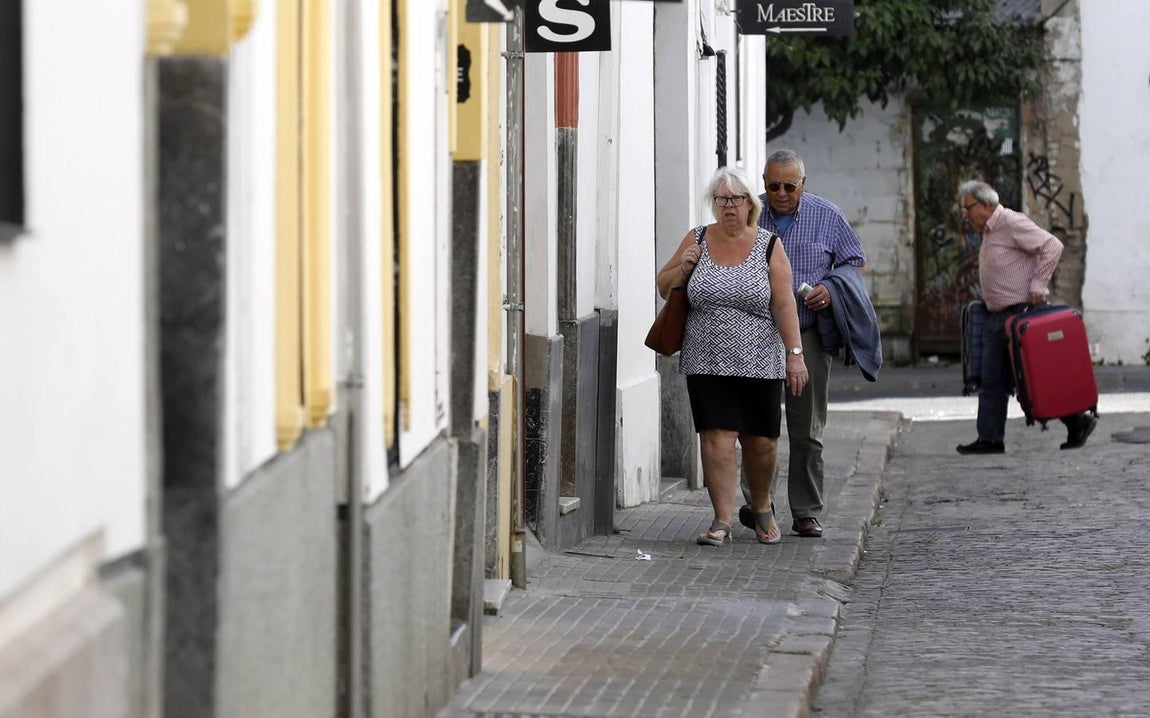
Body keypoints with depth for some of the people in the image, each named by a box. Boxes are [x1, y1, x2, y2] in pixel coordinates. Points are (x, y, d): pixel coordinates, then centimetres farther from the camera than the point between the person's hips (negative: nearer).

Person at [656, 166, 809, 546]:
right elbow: (664, 287, 14)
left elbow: (784, 304, -5)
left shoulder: (769, 246, 0)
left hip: (759, 363, -1)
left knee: (761, 442, 5)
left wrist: (794, 353, -12)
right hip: (707, 362, 1)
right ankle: (722, 520, -7)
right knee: (717, 437, -9)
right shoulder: (696, 241, 6)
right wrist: (684, 267, -7)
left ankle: (762, 508, 29)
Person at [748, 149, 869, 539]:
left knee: (807, 431, 0)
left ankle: (806, 513, 6)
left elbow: (855, 262, 11)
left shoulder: (827, 216, 3)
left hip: (808, 335, -1)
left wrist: (830, 290, -8)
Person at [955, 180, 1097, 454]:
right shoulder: (989, 232, 17)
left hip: (1020, 314, -10)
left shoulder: (1012, 223, -13)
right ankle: (990, 439, 4)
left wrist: (1038, 285, -19)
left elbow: (1052, 246, -19)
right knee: (993, 381, 4)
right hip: (997, 317, 10)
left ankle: (1078, 422, 6)